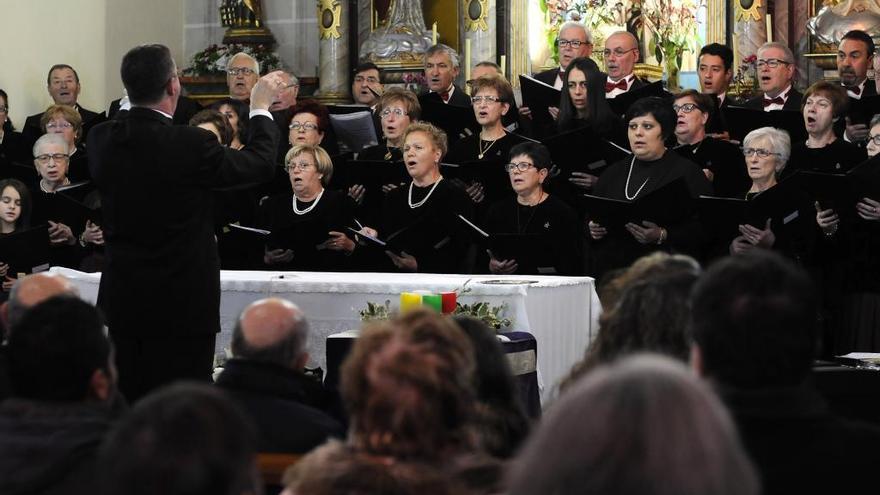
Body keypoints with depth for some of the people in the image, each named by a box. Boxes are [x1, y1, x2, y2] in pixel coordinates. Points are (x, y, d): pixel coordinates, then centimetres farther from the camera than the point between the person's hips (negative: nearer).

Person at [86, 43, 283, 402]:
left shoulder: (101, 140, -3)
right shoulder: (192, 145, -18)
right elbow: (259, 164, -3)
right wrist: (260, 108, 15)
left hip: (122, 301, 5)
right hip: (182, 304, -5)